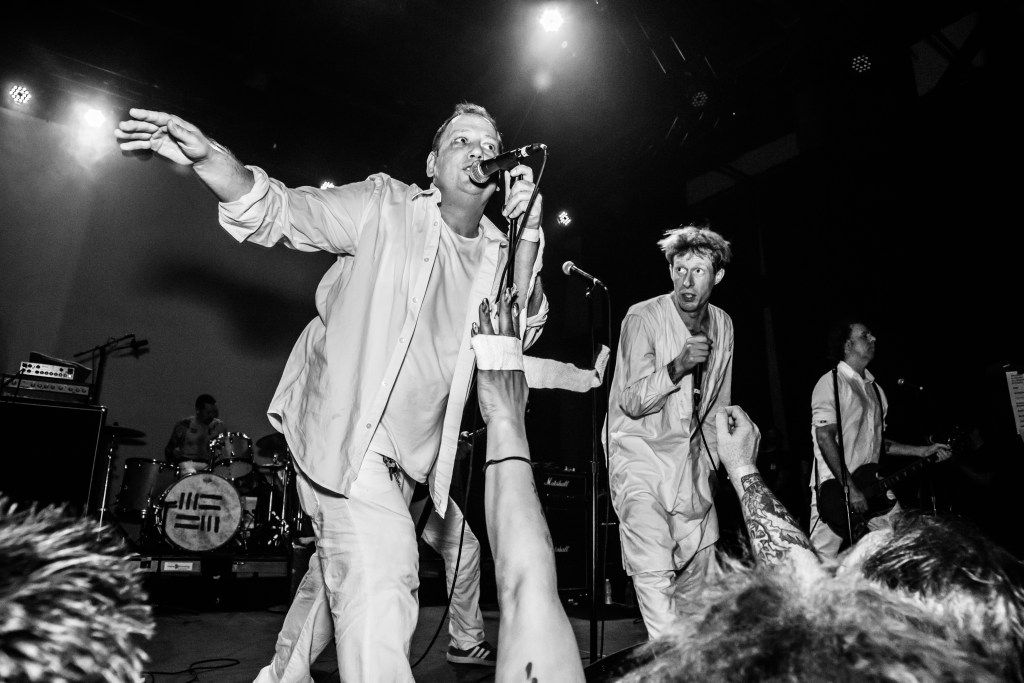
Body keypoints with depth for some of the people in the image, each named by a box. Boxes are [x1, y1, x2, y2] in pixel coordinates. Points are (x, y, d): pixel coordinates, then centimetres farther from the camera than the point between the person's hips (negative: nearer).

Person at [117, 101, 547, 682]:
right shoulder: (387, 207, -7)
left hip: (408, 449, 6)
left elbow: (521, 332, -8)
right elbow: (277, 211, -10)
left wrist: (527, 235, -18)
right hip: (343, 430, -6)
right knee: (381, 579, -19)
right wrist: (209, 158, -27)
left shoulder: (498, 250, 4)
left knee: (342, 566, 23)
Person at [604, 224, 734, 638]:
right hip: (641, 454, -5)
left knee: (700, 568, 11)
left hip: (692, 460, 6)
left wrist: (710, 461, 15)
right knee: (653, 573, -15)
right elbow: (633, 402, -19)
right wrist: (676, 367, -33)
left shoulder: (722, 325, 5)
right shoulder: (642, 317, -13)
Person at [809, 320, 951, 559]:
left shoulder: (874, 389, 18)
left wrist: (922, 451, 14)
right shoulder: (831, 383, -7)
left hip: (869, 490, 8)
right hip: (835, 490, -8)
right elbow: (825, 438, -15)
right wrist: (850, 488, -18)